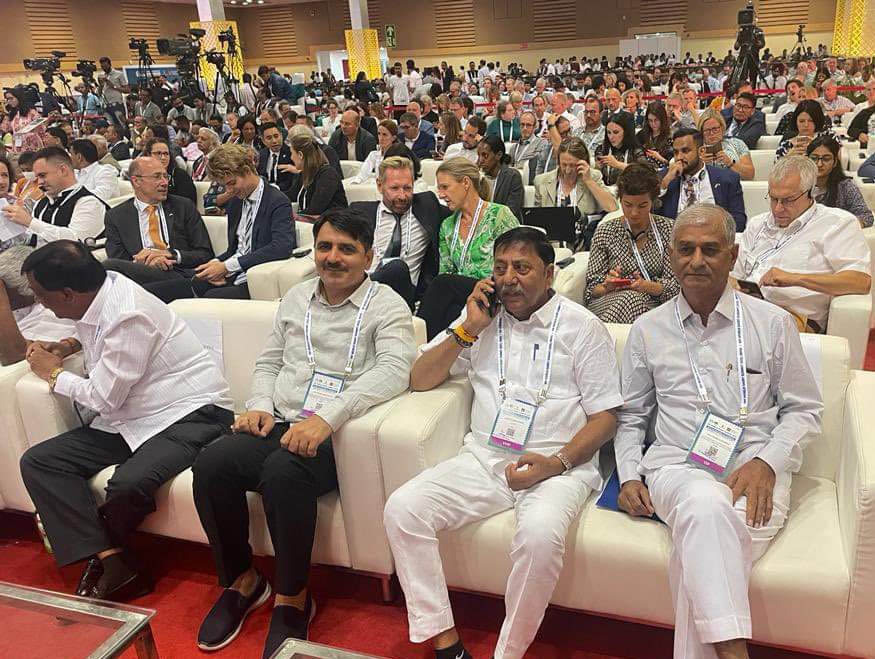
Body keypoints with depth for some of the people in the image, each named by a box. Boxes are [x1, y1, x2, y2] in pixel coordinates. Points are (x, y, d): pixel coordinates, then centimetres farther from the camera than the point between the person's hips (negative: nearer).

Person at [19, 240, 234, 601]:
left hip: (188, 413, -9)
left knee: (128, 483, -34)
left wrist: (54, 373, 1)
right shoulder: (99, 294, 2)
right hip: (129, 419, 9)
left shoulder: (128, 316, -23)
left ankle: (98, 553, 4)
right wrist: (67, 345, 10)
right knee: (36, 462, -6)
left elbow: (103, 398, -16)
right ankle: (114, 563, -15)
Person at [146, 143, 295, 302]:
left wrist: (227, 266, -18)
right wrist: (216, 263, -1)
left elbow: (282, 247, -21)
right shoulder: (234, 202, 21)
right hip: (229, 277, 7)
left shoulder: (278, 202, -5)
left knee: (212, 296, -39)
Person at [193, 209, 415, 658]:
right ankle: (241, 580, 3)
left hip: (336, 435, -5)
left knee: (283, 473, -35)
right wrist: (259, 405, 1)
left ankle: (292, 598, -10)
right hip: (278, 424, 5)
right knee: (210, 465, -21)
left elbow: (393, 371, -18)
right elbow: (268, 361, 23)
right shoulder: (296, 298, 18)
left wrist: (327, 418, -30)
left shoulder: (386, 306, -1)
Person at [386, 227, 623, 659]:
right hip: (483, 458, 4)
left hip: (559, 465, -3)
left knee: (540, 533, -36)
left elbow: (605, 417, 0)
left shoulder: (581, 327, 4)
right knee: (402, 508, -19)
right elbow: (420, 381, 11)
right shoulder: (483, 318, 15)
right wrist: (468, 329, 0)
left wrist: (557, 462, -16)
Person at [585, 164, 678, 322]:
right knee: (631, 297, -35)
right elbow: (591, 289, 5)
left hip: (652, 305, 0)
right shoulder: (605, 231, 8)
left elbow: (675, 285, 1)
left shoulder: (667, 229, 8)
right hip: (606, 304, 0)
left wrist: (647, 286, -19)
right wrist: (607, 286, -18)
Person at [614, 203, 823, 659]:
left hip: (755, 472, 0)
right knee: (706, 505, -37)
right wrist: (630, 475, 2)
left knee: (695, 560, -32)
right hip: (676, 466, 1)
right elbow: (630, 415, 18)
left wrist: (766, 462, -6)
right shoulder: (648, 329, 13)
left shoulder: (772, 323, 9)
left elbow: (805, 410, 12)